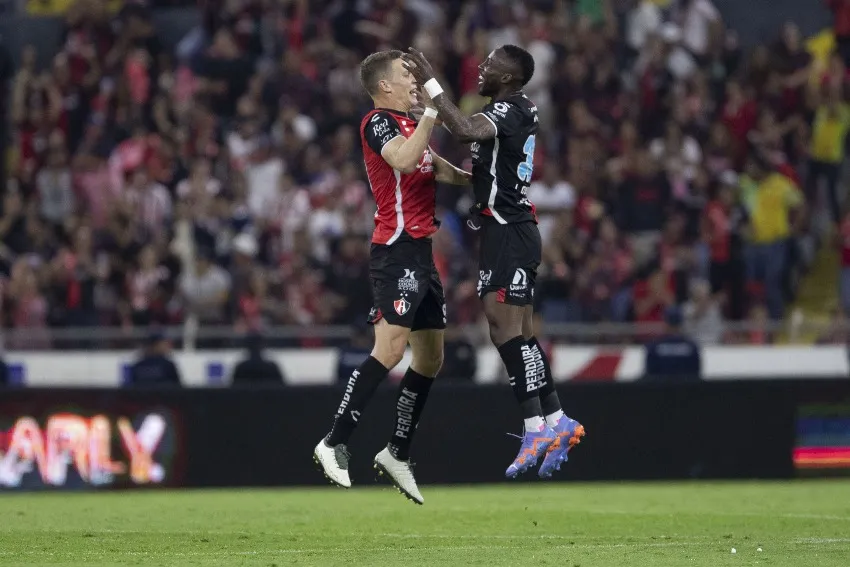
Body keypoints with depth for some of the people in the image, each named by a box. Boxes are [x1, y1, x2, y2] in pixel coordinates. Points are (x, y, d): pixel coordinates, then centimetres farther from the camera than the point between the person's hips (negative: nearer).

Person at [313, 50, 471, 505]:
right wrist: (431, 111, -25)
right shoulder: (378, 122, -8)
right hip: (397, 249, -10)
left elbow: (442, 172, 34)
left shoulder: (408, 123, 20)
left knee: (431, 357, 11)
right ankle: (335, 443, -21)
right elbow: (403, 160, -29)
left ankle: (397, 453, 17)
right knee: (391, 348, -20)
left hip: (420, 252, 10)